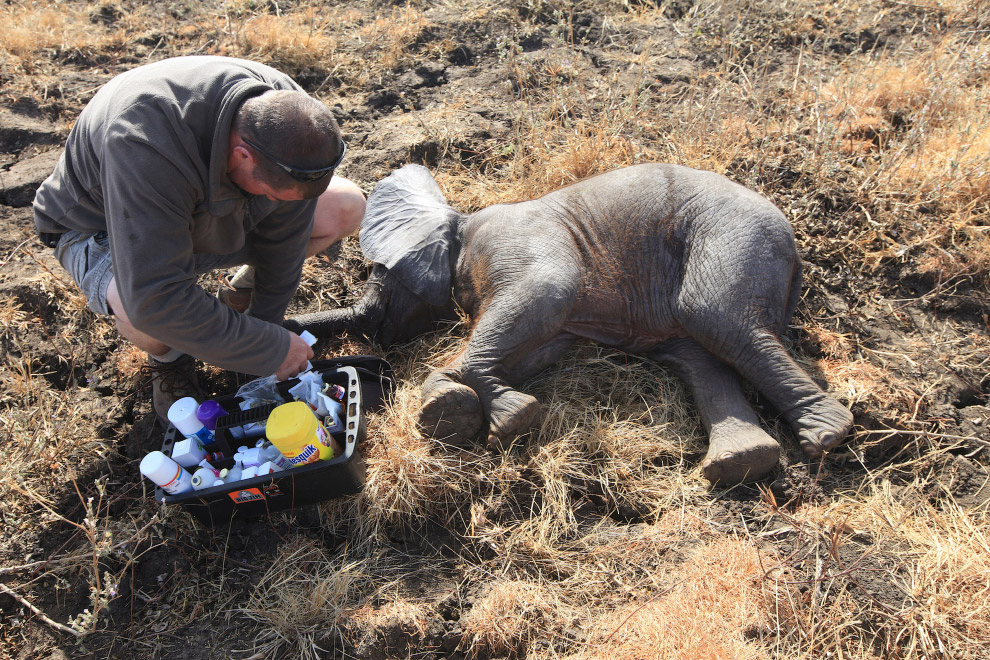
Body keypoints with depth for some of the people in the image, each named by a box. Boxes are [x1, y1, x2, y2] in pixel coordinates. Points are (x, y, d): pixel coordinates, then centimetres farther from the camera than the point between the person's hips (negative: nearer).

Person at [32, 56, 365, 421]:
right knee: (143, 311, -41)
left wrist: (268, 318, -7)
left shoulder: (287, 110, -26)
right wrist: (271, 349, -36)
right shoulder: (145, 144, -45)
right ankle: (168, 355, -1)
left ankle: (245, 296, 13)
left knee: (345, 206, -12)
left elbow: (284, 233, -11)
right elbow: (154, 299, -45)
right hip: (104, 224, -5)